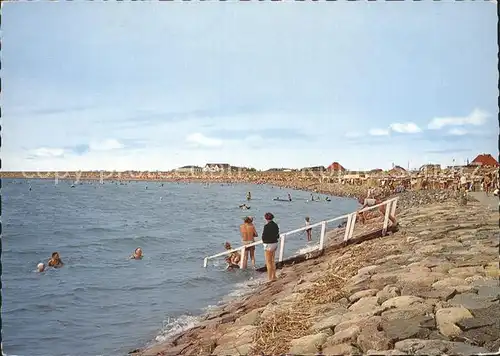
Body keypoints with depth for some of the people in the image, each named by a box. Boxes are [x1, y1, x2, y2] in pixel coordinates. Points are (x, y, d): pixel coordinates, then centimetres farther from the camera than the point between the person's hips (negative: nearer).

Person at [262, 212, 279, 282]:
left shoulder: (267, 226, -19)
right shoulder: (275, 225, 5)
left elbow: (264, 236, -17)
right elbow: (277, 235, 10)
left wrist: (264, 240, 3)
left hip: (268, 245, -8)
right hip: (275, 243, 8)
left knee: (268, 262, 1)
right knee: (272, 261, 19)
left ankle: (270, 278, 4)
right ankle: (274, 276, 26)